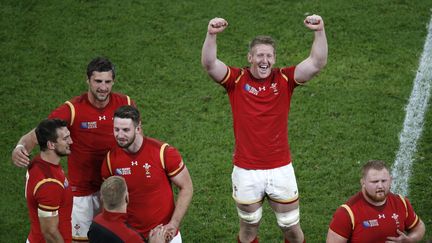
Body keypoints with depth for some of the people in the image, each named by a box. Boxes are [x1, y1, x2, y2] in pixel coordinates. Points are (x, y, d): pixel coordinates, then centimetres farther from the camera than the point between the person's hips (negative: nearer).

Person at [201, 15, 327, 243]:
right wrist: (211, 35, -36)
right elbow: (209, 64, -19)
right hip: (246, 171, -1)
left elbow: (317, 63, -13)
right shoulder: (237, 79, -4)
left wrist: (320, 32, -28)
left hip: (281, 169, 1)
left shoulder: (284, 79, -2)